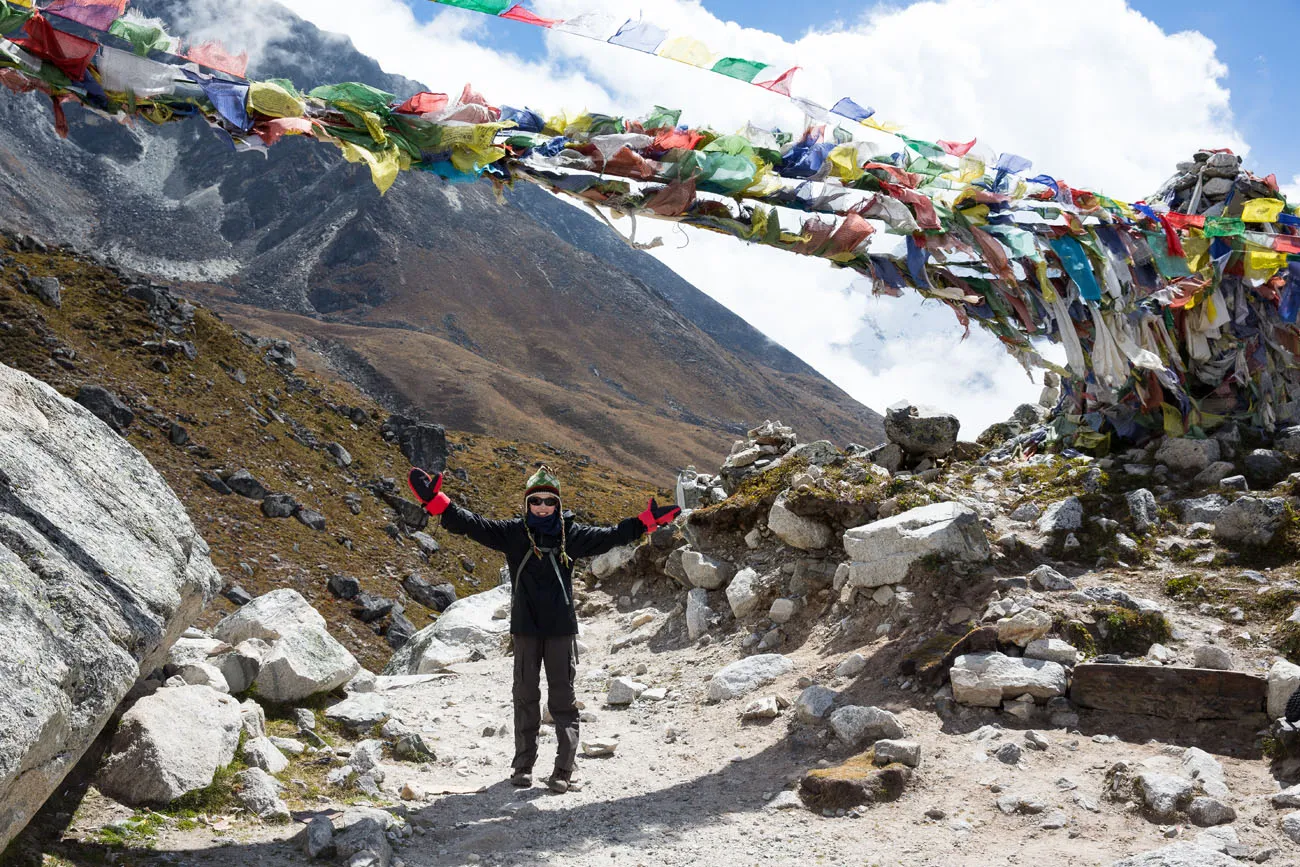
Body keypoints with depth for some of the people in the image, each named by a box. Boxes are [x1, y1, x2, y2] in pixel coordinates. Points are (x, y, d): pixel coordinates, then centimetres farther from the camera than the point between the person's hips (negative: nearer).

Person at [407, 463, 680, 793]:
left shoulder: (571, 534, 5)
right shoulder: (512, 532, 2)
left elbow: (609, 536, 9)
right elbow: (471, 524, -5)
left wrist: (647, 520, 3)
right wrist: (436, 502, -16)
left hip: (562, 629, 0)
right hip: (525, 629, 0)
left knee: (563, 698, 1)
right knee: (526, 697, 8)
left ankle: (563, 769, 5)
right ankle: (523, 764, 19)